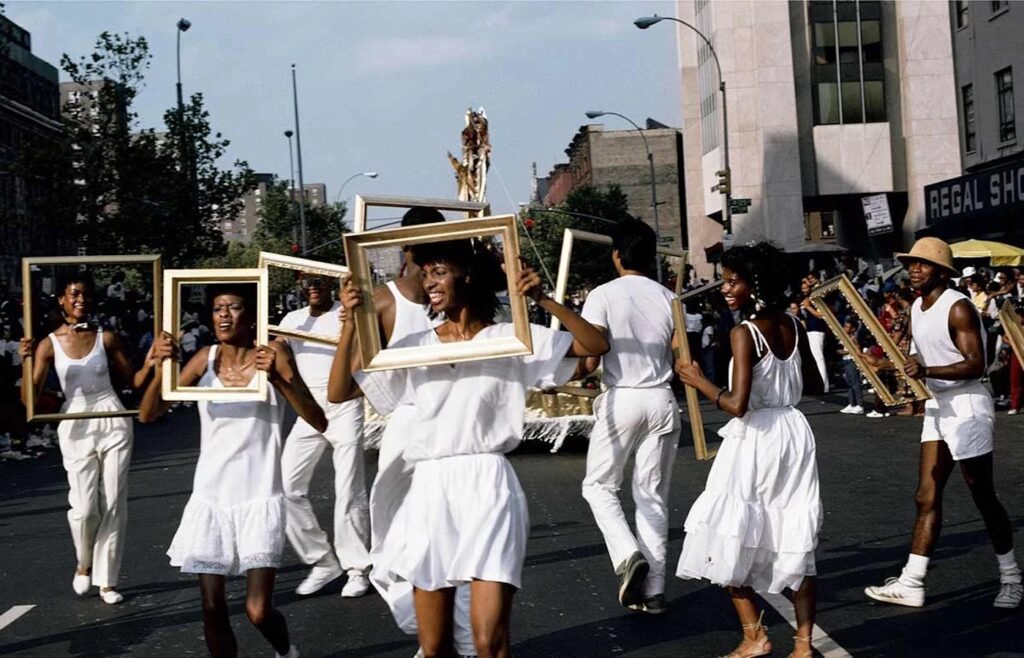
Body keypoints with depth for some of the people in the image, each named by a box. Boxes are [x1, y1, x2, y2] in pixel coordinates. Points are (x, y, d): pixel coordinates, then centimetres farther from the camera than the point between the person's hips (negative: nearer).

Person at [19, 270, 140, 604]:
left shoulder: (107, 338, 1)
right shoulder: (49, 344, -1)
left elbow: (133, 381, 6)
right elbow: (30, 398, -6)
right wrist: (26, 362, -20)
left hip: (114, 424, 1)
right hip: (76, 429, -1)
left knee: (114, 504, 2)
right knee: (84, 507, -7)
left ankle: (107, 580, 15)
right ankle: (84, 563, 25)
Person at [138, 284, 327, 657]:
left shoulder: (271, 355, -8)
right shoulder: (205, 359, 2)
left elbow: (319, 423, -15)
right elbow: (148, 415, 1)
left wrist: (277, 378, -28)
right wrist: (159, 368, -16)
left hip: (259, 499, -3)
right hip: (210, 498, 3)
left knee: (258, 610, -7)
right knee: (212, 607, 4)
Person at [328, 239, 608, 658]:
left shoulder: (511, 338, 3)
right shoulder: (413, 348, 11)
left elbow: (597, 345, -2)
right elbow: (338, 393, 9)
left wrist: (543, 300, -12)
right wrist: (350, 325, -3)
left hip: (487, 486, -3)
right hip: (429, 489, 4)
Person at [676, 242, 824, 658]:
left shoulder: (743, 333, -17)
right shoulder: (794, 326, 3)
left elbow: (738, 405, -23)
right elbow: (814, 387, 14)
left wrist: (698, 381, -9)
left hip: (756, 440, -7)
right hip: (794, 434, 7)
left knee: (731, 538, 8)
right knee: (796, 543, 11)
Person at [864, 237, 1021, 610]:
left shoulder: (958, 307, -16)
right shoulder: (916, 308, 10)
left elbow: (975, 365, -23)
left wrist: (927, 371, -34)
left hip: (967, 406, -8)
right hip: (937, 407, 8)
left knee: (983, 496, 3)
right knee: (927, 498, 6)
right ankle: (911, 584, 8)